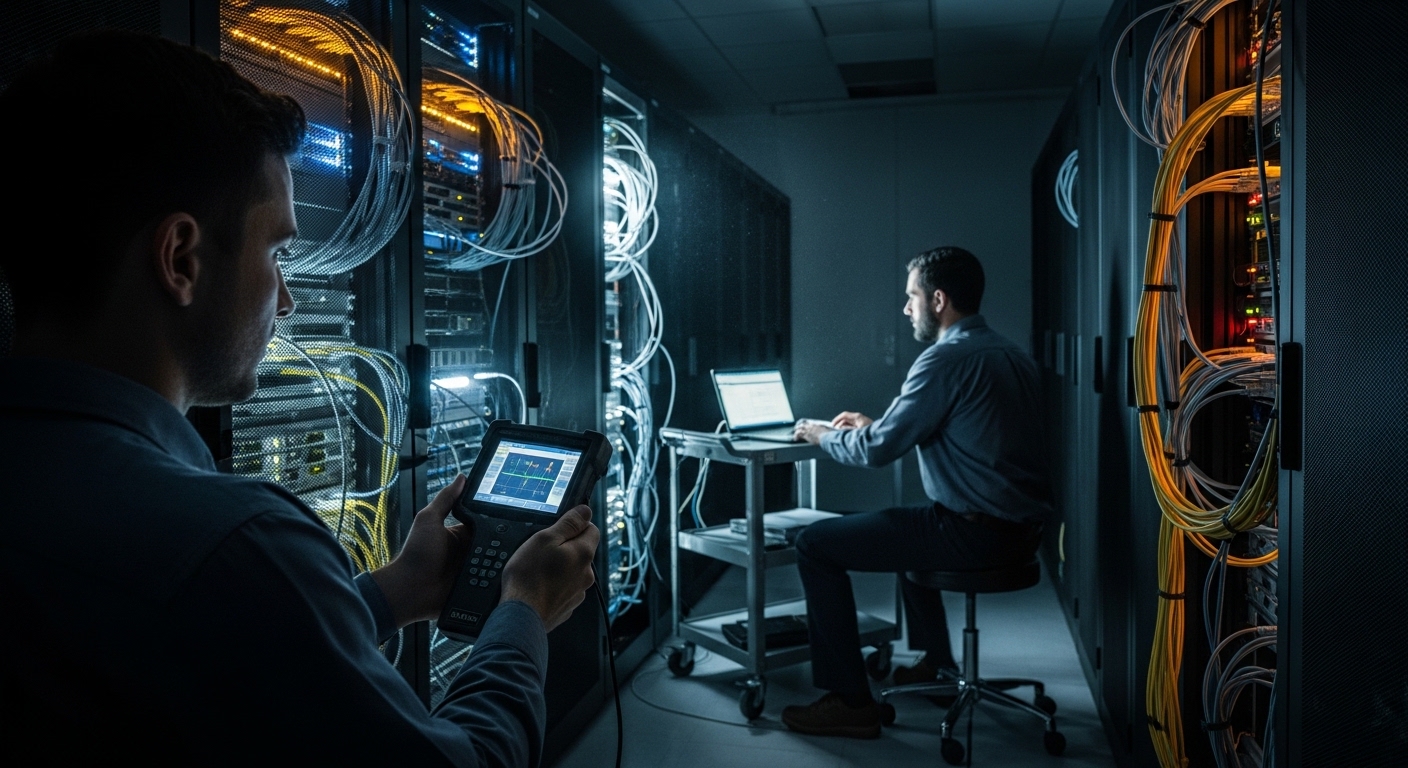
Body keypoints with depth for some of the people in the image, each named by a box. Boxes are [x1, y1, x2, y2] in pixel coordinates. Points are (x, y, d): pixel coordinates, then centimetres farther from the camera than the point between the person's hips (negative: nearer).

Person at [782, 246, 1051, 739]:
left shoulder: (947, 358, -16)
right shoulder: (1011, 356, 12)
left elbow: (878, 451, -15)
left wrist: (823, 436, 4)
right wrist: (874, 425, 21)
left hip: (975, 534, -9)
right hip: (1020, 530, 10)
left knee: (815, 545, -2)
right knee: (910, 522, 37)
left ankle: (850, 702, 1)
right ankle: (935, 660, 42)